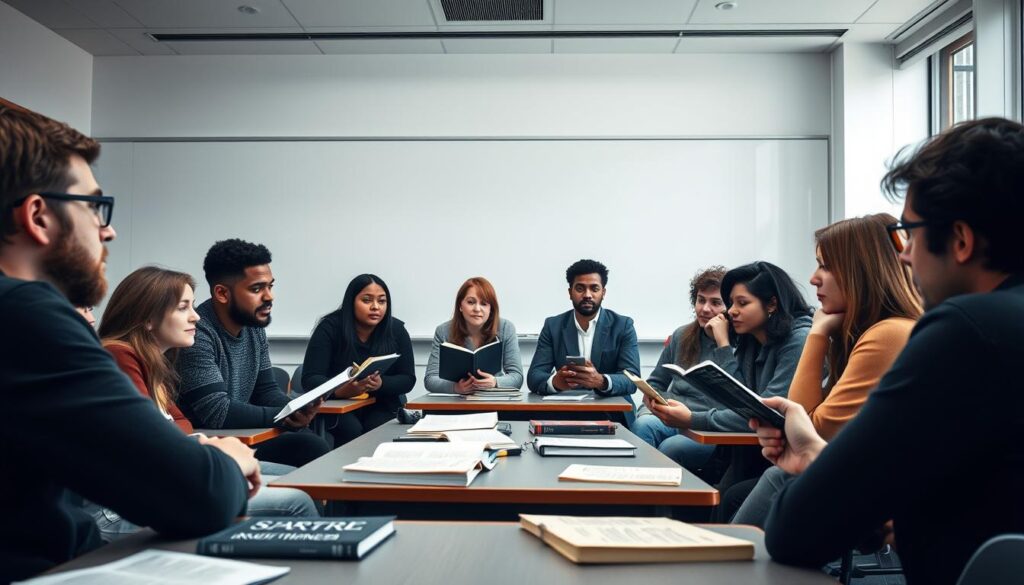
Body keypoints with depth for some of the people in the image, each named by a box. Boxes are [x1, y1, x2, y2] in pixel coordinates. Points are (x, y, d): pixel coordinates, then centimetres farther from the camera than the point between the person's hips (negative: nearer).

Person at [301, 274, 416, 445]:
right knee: (352, 431, -29)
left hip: (382, 406, 2)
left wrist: (381, 384, -25)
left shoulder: (396, 330, -4)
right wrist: (340, 391, -36)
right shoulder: (329, 328, -10)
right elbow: (310, 378, -15)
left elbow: (408, 379, -3)